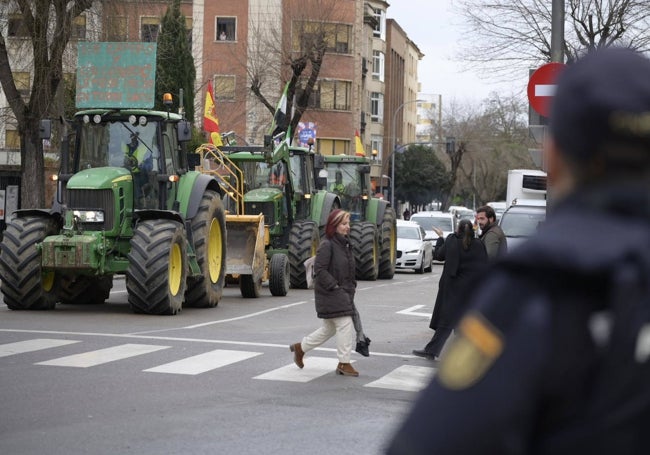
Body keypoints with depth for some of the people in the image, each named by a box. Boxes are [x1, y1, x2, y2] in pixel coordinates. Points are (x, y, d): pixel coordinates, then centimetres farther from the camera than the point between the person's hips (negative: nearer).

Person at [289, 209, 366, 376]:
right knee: (345, 325, -11)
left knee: (329, 328, 16)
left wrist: (352, 286, 11)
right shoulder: (327, 245, -14)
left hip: (343, 293, 10)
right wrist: (334, 286, -20)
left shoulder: (345, 244, 14)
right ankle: (344, 363, -2)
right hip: (330, 294, -10)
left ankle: (300, 347, 32)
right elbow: (319, 270, -19)